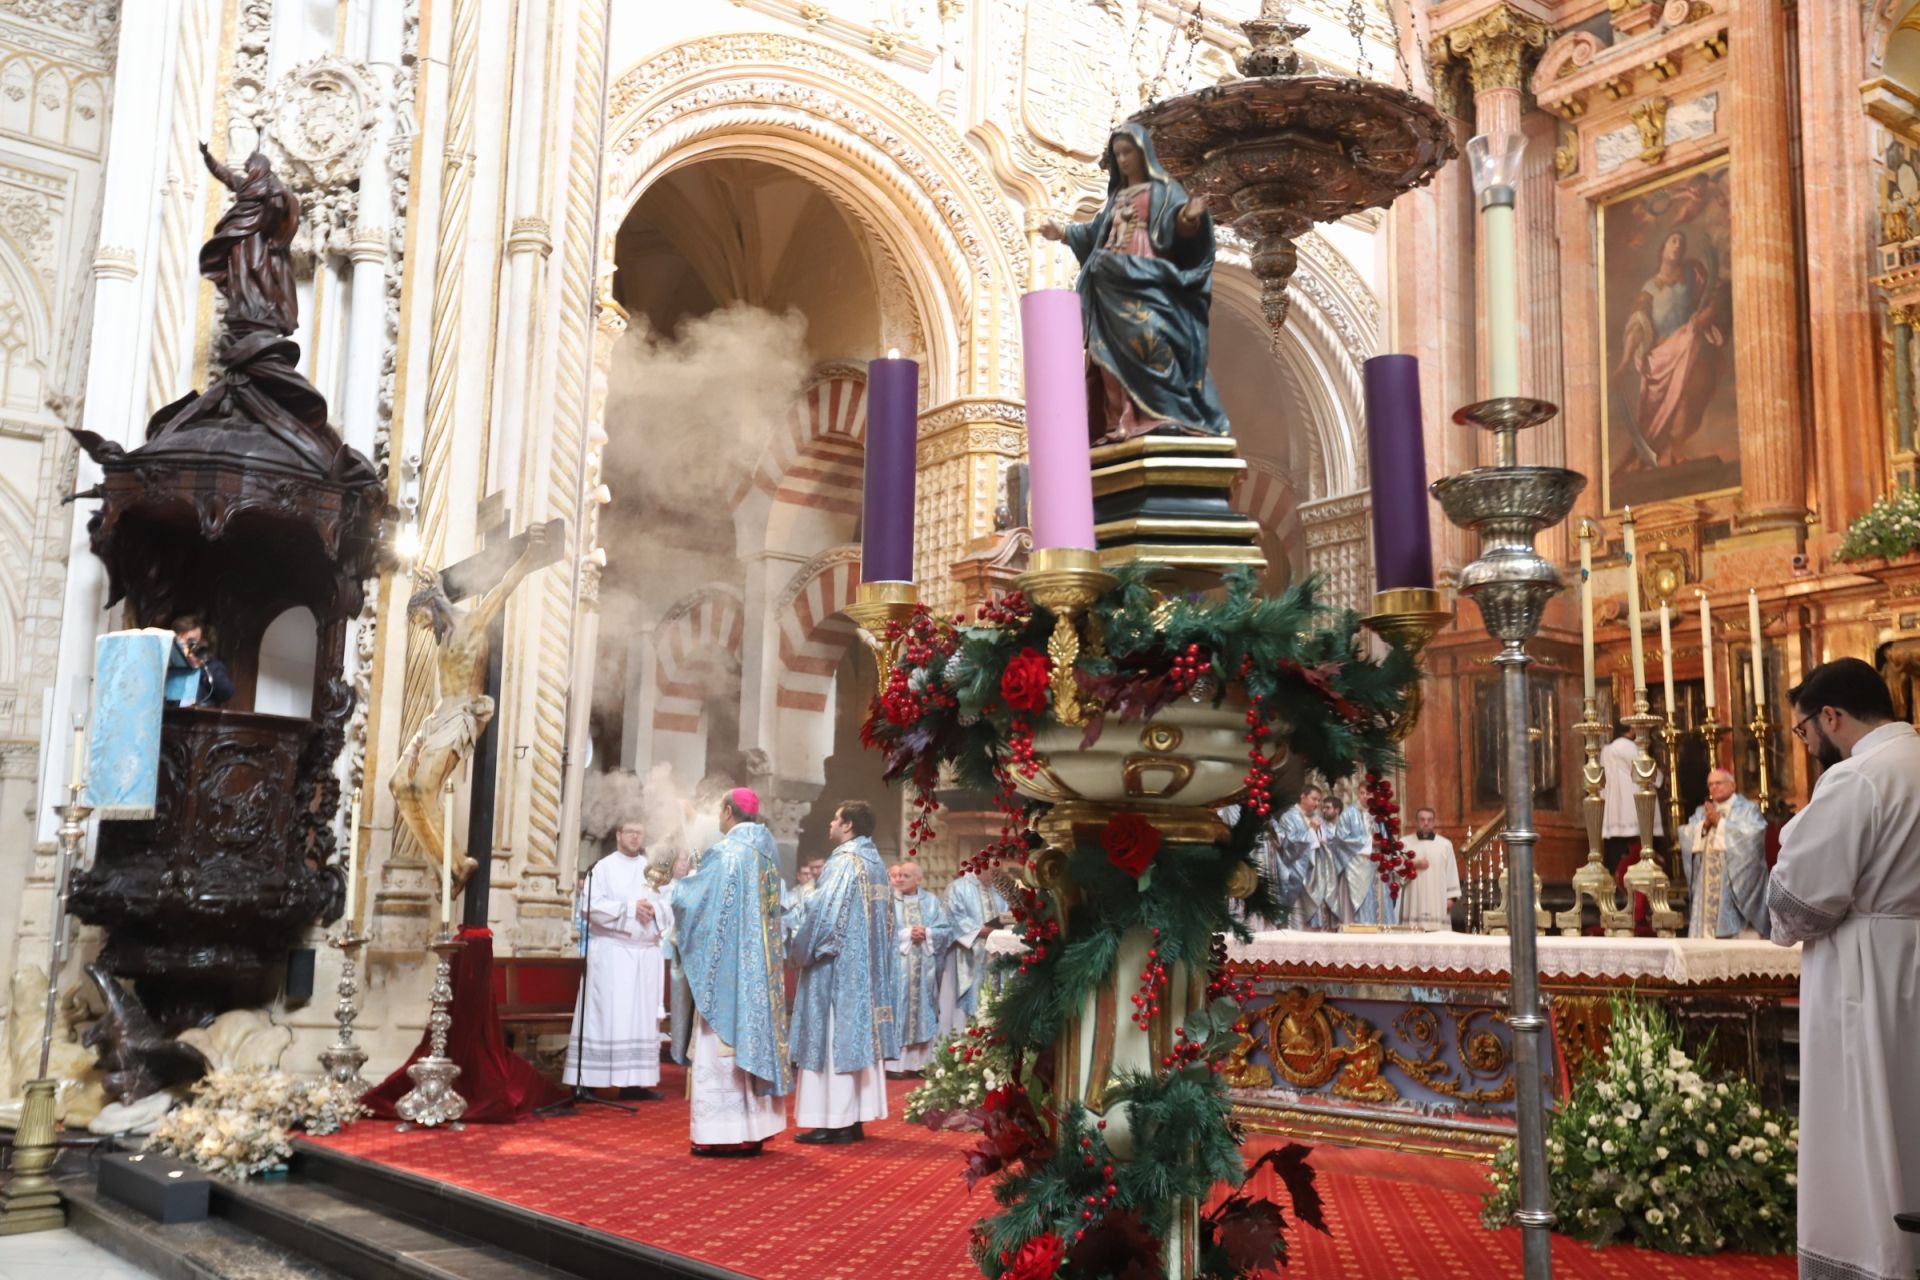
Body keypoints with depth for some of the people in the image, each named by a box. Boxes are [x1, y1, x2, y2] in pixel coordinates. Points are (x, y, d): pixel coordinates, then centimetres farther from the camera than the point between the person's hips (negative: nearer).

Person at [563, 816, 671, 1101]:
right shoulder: (603, 867, 3)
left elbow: (668, 910, 12)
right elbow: (591, 905, -10)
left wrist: (654, 911, -11)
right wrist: (630, 909, -14)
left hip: (646, 952, 5)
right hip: (611, 951, -5)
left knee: (642, 1016, 3)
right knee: (607, 1014, -8)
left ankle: (634, 1081, 6)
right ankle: (591, 1080, -6)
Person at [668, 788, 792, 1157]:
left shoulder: (725, 852, -12)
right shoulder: (768, 850, 10)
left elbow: (694, 900, -11)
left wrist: (689, 877, 12)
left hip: (726, 964, -7)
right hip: (761, 967, 7)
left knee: (723, 1040, -4)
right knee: (755, 1033, 10)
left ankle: (723, 1133, -4)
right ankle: (754, 1129, 13)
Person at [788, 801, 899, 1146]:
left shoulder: (844, 862, -14)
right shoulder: (876, 863, 13)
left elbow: (824, 913, -20)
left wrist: (802, 948, -6)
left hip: (838, 964, -9)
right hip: (867, 966, 9)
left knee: (835, 1036, -5)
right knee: (858, 1034, 10)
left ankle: (835, 1122, -4)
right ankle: (856, 1117, 13)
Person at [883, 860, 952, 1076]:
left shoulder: (931, 901, 7)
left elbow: (947, 930, 3)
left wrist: (927, 934, -13)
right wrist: (907, 934, -15)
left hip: (924, 968, 3)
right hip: (896, 968, -3)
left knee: (923, 1012, 5)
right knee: (898, 1013, -4)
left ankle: (920, 1061, 10)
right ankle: (895, 1062, -3)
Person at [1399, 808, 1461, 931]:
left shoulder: (1445, 844, 9)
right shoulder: (1404, 843, 8)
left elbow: (1452, 872, 7)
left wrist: (1451, 897, 0)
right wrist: (1413, 865, -10)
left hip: (1437, 901, 1)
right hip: (1413, 902, -1)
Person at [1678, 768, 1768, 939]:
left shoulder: (1748, 809, 5)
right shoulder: (1702, 812, 19)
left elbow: (1752, 834, -12)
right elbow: (1686, 837, 9)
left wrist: (1719, 822, -8)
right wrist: (1705, 824, -7)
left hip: (1737, 881, -4)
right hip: (1708, 883, 5)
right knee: (1706, 924, -1)